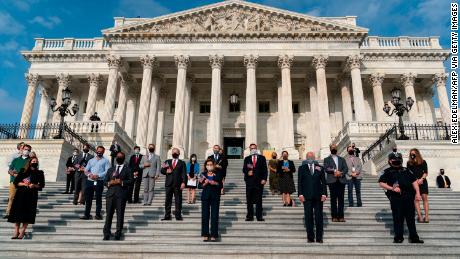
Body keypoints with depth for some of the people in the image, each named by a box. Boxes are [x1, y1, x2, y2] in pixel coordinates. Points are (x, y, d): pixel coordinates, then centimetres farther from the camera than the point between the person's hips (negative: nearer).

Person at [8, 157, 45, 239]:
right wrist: (23, 184, -11)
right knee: (17, 212, -2)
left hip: (32, 196, 0)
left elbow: (42, 185, 5)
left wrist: (34, 185, -12)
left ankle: (22, 232, 5)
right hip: (20, 194, 1)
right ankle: (16, 232, 5)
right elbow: (15, 182, 5)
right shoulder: (23, 171, 8)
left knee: (28, 214, -3)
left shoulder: (39, 173, 7)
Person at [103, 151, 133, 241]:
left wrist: (121, 182, -13)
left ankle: (118, 235, 8)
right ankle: (106, 235, 5)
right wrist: (109, 183, -5)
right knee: (108, 214, 0)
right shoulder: (110, 169, 23)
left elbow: (131, 181, 0)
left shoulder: (128, 169, 12)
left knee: (120, 215, -1)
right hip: (110, 194, 3)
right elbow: (105, 181, 17)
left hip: (121, 195, -2)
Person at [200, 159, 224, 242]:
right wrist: (205, 182, -20)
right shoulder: (203, 174, 9)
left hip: (215, 196, -1)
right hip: (205, 196, 1)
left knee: (214, 215, -1)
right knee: (205, 215, 1)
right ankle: (205, 234, 9)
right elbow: (201, 185, -1)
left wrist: (211, 182, -17)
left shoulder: (218, 174, 5)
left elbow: (219, 184, -6)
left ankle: (214, 235, 7)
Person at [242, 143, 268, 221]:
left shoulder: (262, 158, 8)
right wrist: (247, 172, -15)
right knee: (249, 200, 3)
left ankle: (259, 216, 9)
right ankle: (250, 216, 10)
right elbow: (244, 169, 7)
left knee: (259, 200, 3)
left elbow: (265, 169, 4)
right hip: (249, 181, 1)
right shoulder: (247, 159, 11)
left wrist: (264, 179, -7)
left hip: (259, 181, -1)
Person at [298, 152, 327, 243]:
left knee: (319, 217, 3)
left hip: (318, 196, 1)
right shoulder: (302, 168, 8)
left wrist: (324, 194, -4)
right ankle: (310, 237, 10)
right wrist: (300, 194, -6)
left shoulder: (320, 168, 10)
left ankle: (319, 237, 13)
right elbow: (300, 182, 4)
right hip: (307, 196, 0)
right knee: (308, 217, 2)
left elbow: (323, 182, 7)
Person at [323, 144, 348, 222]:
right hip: (332, 181, -2)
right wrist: (334, 171, -17)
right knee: (333, 199, -2)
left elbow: (346, 169, 8)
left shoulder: (342, 159, 20)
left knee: (341, 199, -1)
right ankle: (334, 216, 0)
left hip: (341, 180, 2)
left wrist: (341, 173, -11)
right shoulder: (327, 159, 13)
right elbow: (326, 168, -3)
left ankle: (341, 216, 1)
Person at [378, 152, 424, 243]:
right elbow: (381, 183, -1)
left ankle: (414, 237, 15)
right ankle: (398, 237, 10)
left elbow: (414, 181, 17)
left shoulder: (406, 170, 19)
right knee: (398, 218, 1)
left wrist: (417, 193, 6)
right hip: (396, 198, -3)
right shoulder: (387, 172, 8)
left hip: (408, 197, 3)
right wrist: (392, 188, -11)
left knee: (411, 217, 7)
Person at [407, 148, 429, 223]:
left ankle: (427, 216, -3)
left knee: (425, 198, -4)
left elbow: (426, 173, 4)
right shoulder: (409, 163, 7)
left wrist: (421, 179, -11)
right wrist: (416, 180, -9)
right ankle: (419, 216, -4)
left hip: (423, 182, 0)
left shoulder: (423, 162, 7)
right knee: (416, 199, -4)